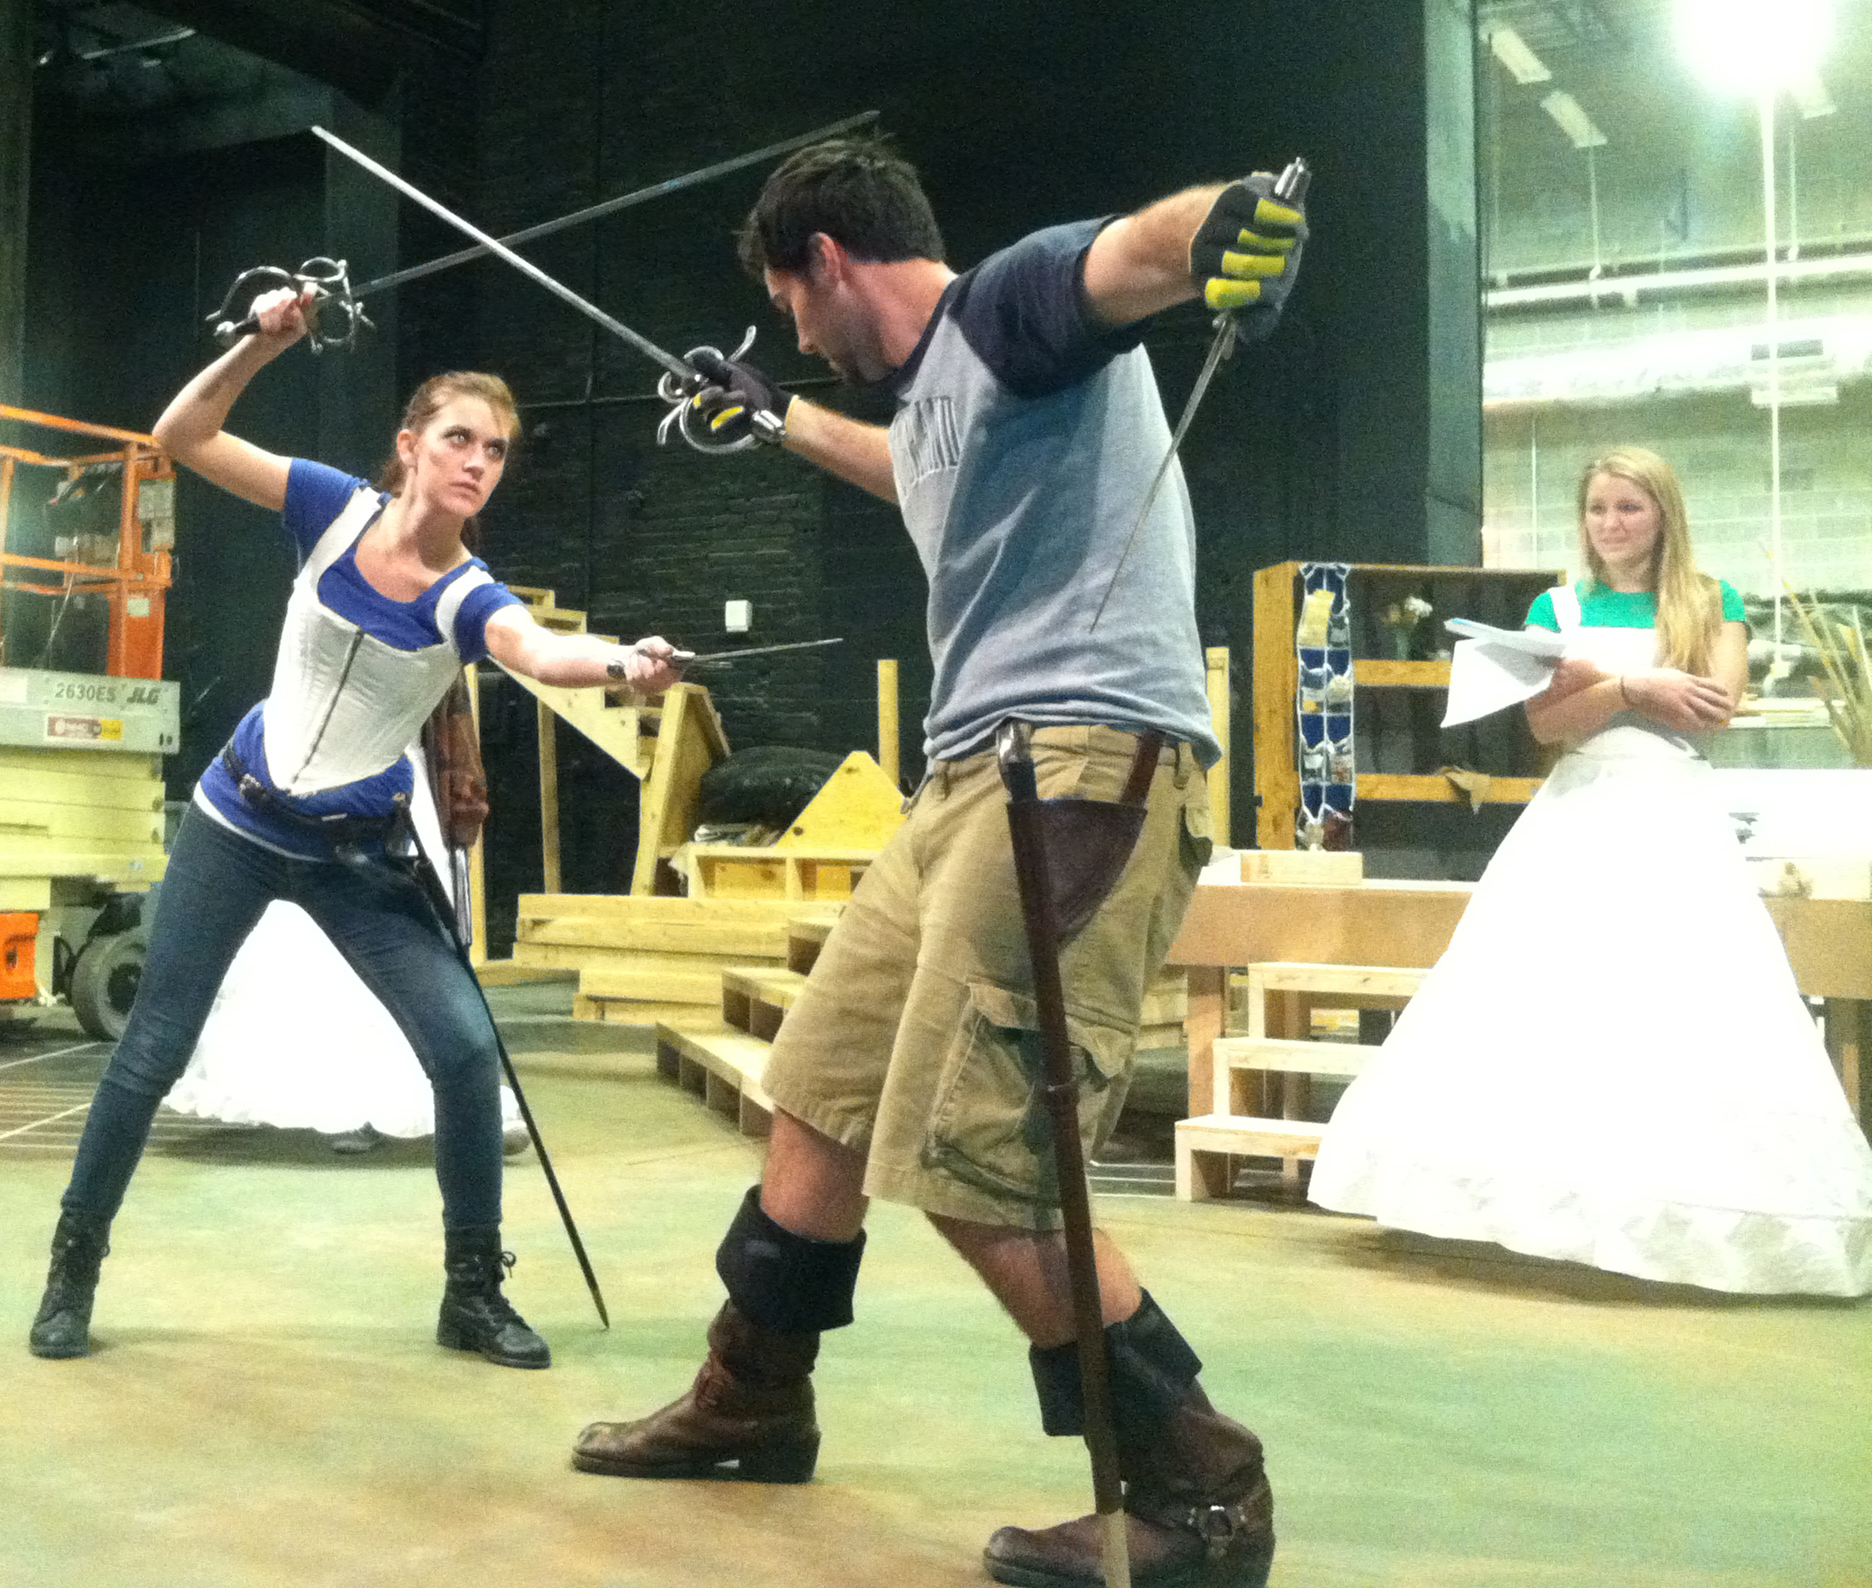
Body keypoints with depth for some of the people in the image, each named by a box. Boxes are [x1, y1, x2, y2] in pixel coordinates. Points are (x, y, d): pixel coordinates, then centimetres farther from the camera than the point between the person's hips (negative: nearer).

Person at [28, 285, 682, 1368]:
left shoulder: (471, 596, -15)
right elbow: (184, 435, -6)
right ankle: (74, 1267, 28)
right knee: (152, 1054, 6)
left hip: (358, 854, 0)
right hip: (239, 823, 1)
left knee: (468, 1049, -12)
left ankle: (474, 1290, 7)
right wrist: (264, 343, -21)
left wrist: (622, 662, -60)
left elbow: (540, 652, -38)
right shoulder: (339, 508, -8)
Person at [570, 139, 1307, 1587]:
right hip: (974, 778, 11)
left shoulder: (1009, 301, -5)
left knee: (971, 1166, -14)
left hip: (1090, 761, -11)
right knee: (824, 1090, 18)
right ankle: (751, 1404, 37)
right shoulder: (933, 386, 23)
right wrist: (775, 417, 62)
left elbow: (1139, 249, -28)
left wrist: (1221, 222, -51)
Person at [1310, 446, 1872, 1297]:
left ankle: (1691, 1213, -3)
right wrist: (1639, 689, -15)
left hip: (1676, 818, -1)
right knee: (1537, 1003, -7)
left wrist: (1600, 679, -11)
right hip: (1578, 817, 1)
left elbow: (1716, 707, -8)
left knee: (1689, 1010, -9)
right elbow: (1547, 722, -2)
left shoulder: (1714, 602, 8)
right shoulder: (1557, 607, 10)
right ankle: (1548, 1195, -3)